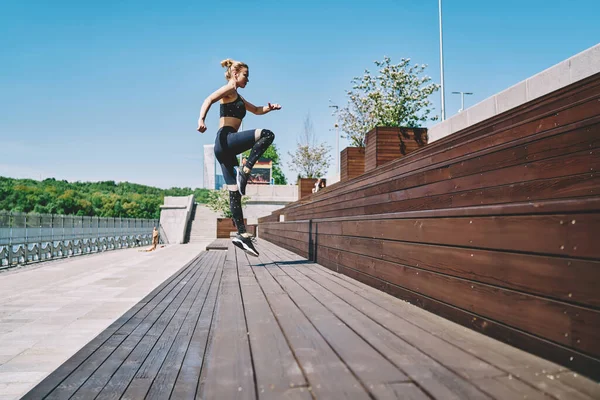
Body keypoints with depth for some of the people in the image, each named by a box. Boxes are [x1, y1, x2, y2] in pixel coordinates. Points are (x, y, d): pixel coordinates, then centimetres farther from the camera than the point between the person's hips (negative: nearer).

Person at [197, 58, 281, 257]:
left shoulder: (238, 98, 30)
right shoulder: (229, 89, 3)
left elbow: (256, 110, 40)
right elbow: (209, 100, -15)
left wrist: (269, 108, 17)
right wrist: (201, 118, -36)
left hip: (226, 148, 9)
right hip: (225, 140, -9)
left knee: (235, 193, 3)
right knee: (267, 134, -22)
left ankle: (242, 234, 2)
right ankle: (244, 172, -22)